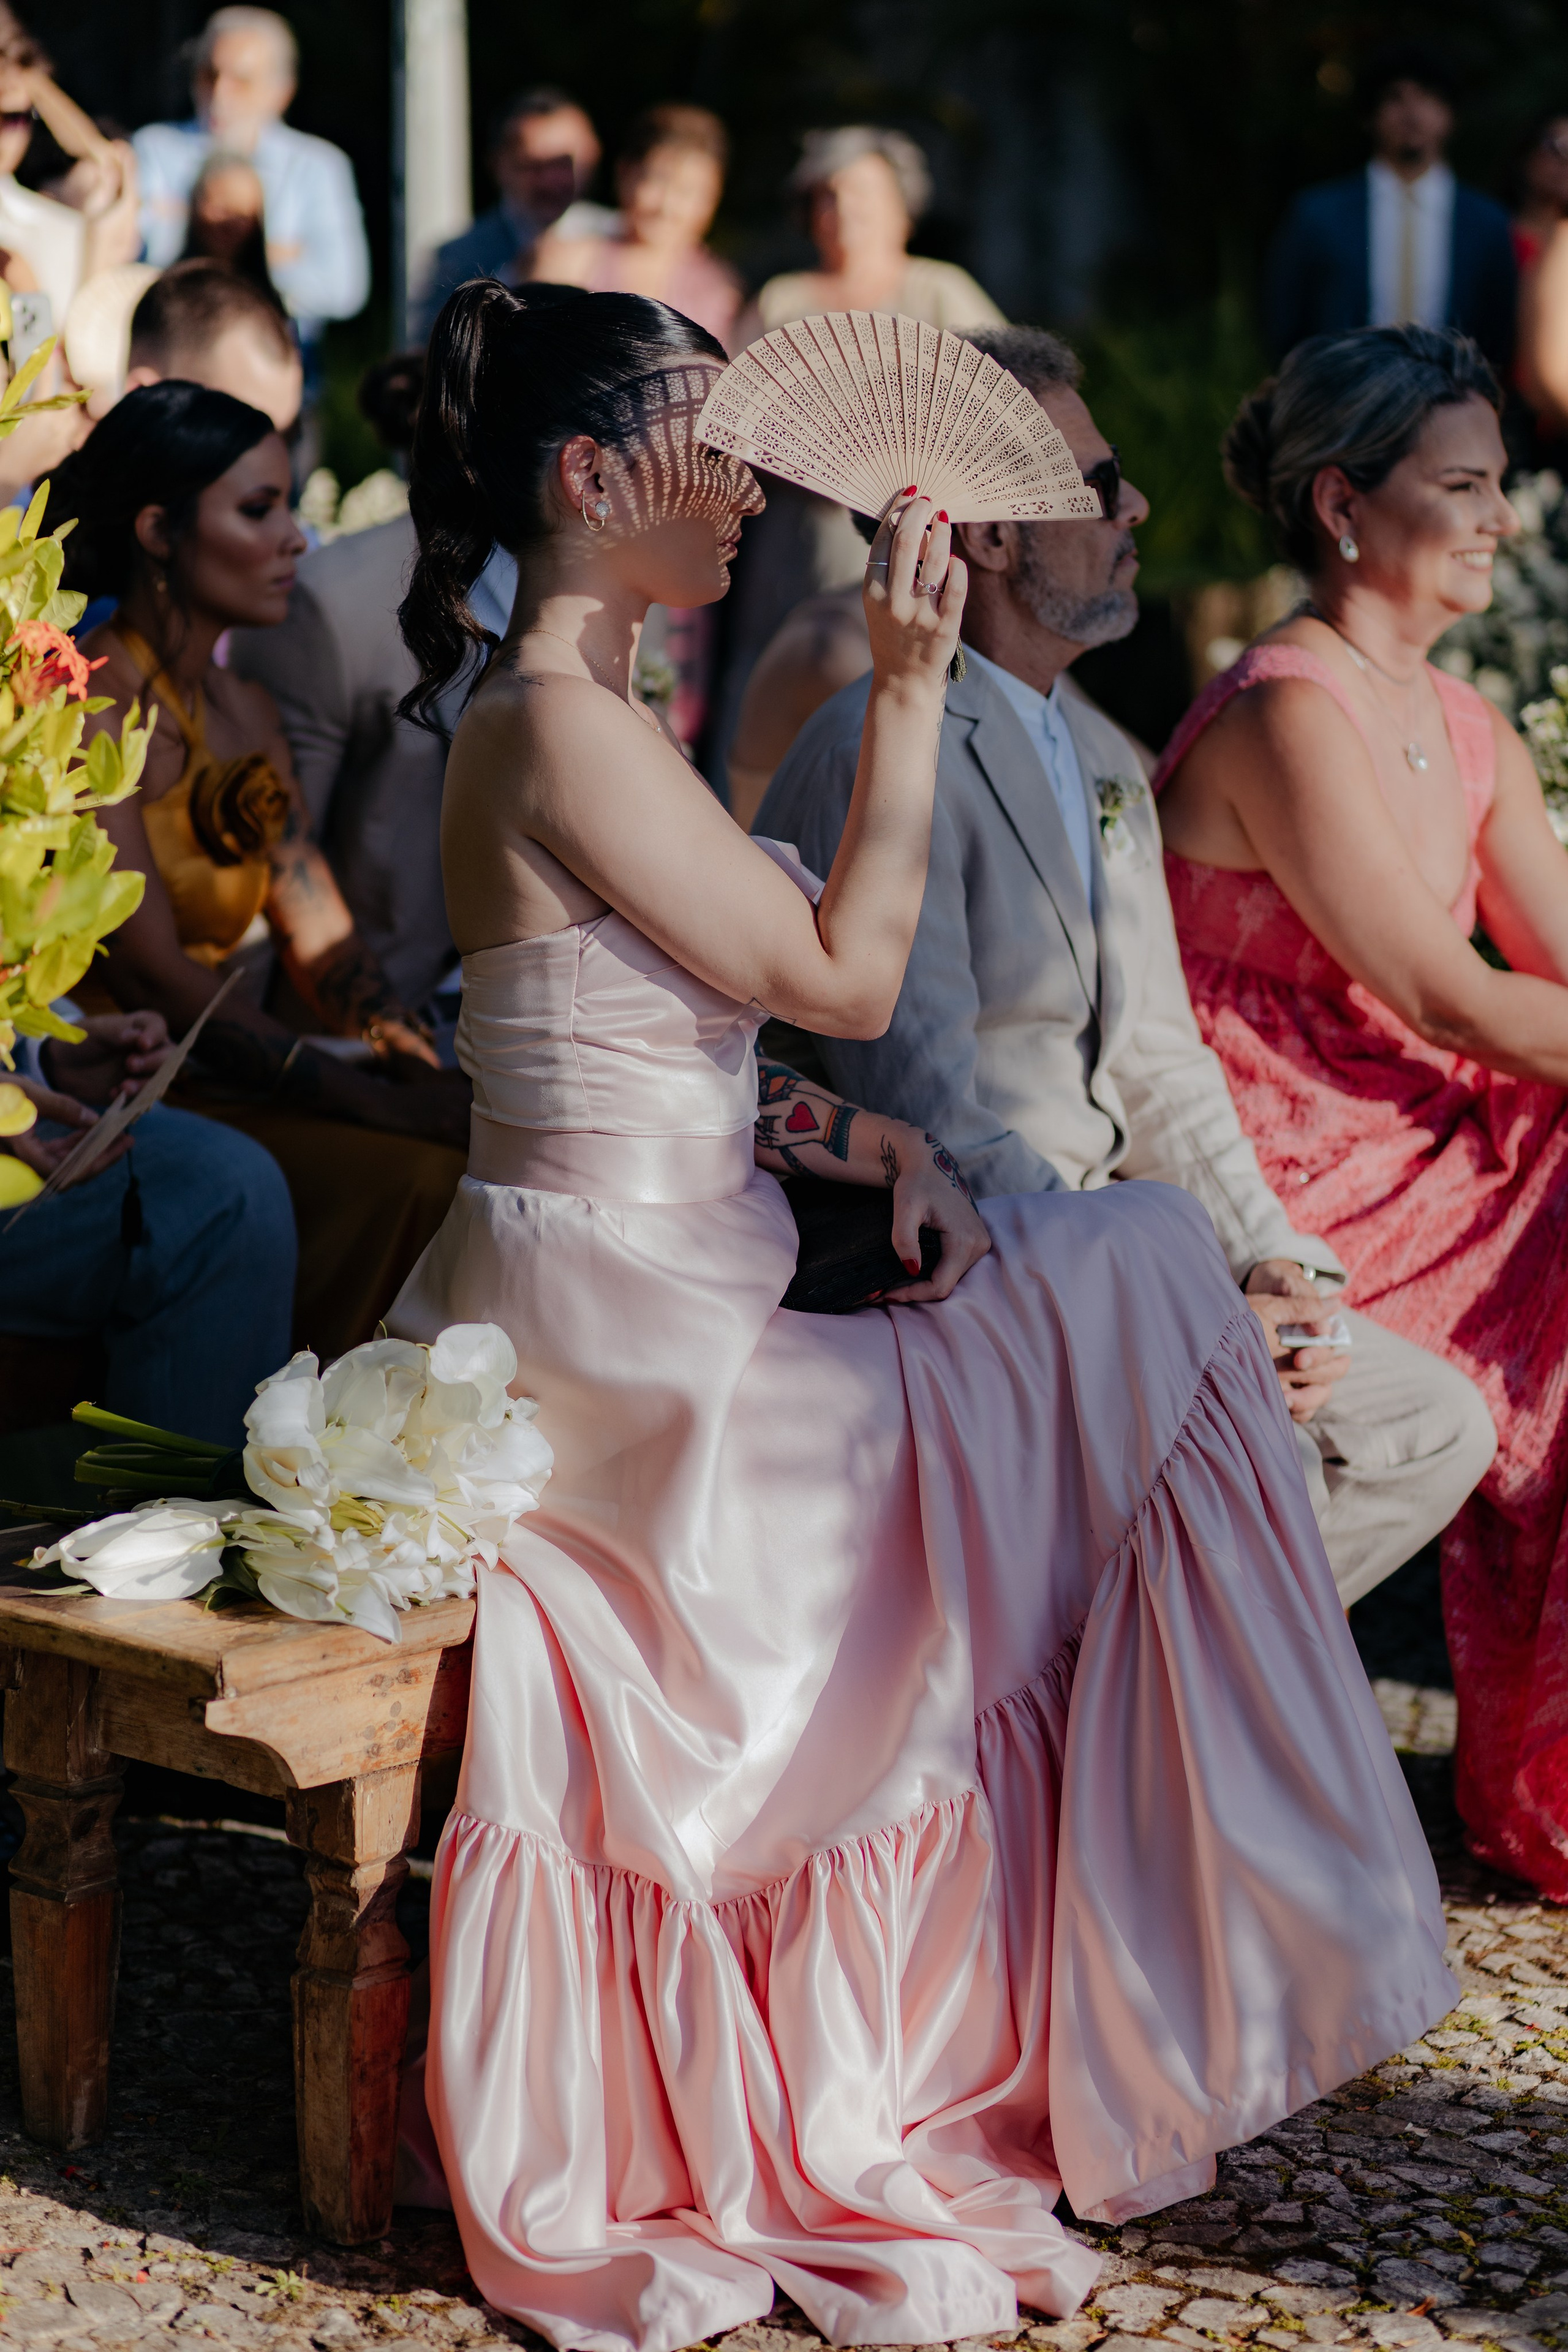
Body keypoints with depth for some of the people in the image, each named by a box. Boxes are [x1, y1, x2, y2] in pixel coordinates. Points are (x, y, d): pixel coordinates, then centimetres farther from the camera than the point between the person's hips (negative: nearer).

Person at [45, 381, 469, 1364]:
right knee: (396, 1175, -26)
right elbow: (156, 978, -20)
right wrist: (380, 1100, -24)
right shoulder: (87, 712, -13)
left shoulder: (244, 713, 15)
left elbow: (323, 941, 10)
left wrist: (416, 1062, -10)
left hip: (206, 1079, 8)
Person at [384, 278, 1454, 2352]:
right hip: (630, 1346, -9)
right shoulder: (563, 728, -17)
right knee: (1138, 1282, -3)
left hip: (630, 1318, 9)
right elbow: (845, 977, -15)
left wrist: (872, 1143, 3)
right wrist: (912, 690, -14)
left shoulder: (578, 719, 16)